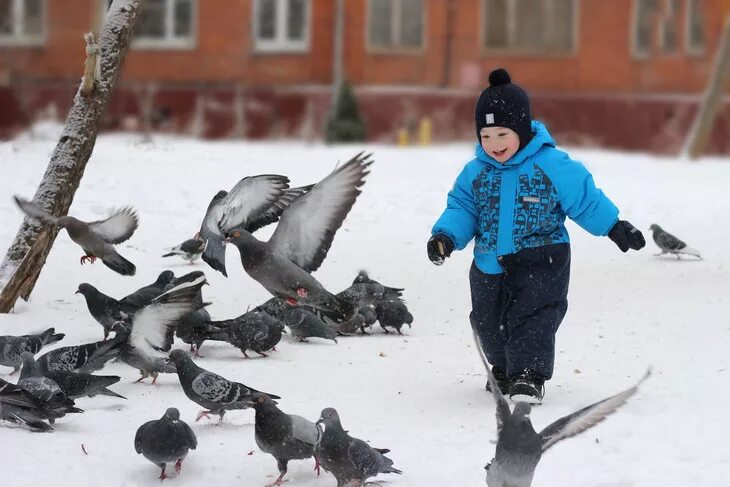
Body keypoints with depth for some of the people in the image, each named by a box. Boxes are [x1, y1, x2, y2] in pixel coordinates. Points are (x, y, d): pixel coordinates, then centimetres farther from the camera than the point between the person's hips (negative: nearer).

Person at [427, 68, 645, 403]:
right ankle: (504, 369, 41)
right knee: (488, 322, 17)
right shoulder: (476, 172, -1)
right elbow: (462, 207, 5)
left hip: (540, 264, -5)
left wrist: (615, 228, -2)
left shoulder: (552, 165, -13)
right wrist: (446, 236, -13)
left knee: (532, 318, -15)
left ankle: (529, 376, -12)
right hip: (490, 265, 5)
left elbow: (585, 199, -5)